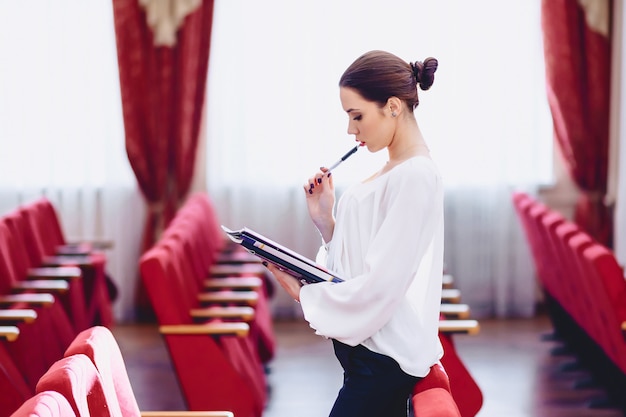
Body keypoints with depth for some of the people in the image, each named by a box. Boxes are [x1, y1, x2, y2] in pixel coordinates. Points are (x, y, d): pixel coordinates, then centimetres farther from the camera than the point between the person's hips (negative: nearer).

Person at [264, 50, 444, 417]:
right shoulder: (391, 172, 14)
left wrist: (304, 294, -9)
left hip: (384, 359, -9)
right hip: (368, 346, 9)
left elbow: (380, 284, -19)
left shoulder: (416, 176, -15)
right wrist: (325, 221, 0)